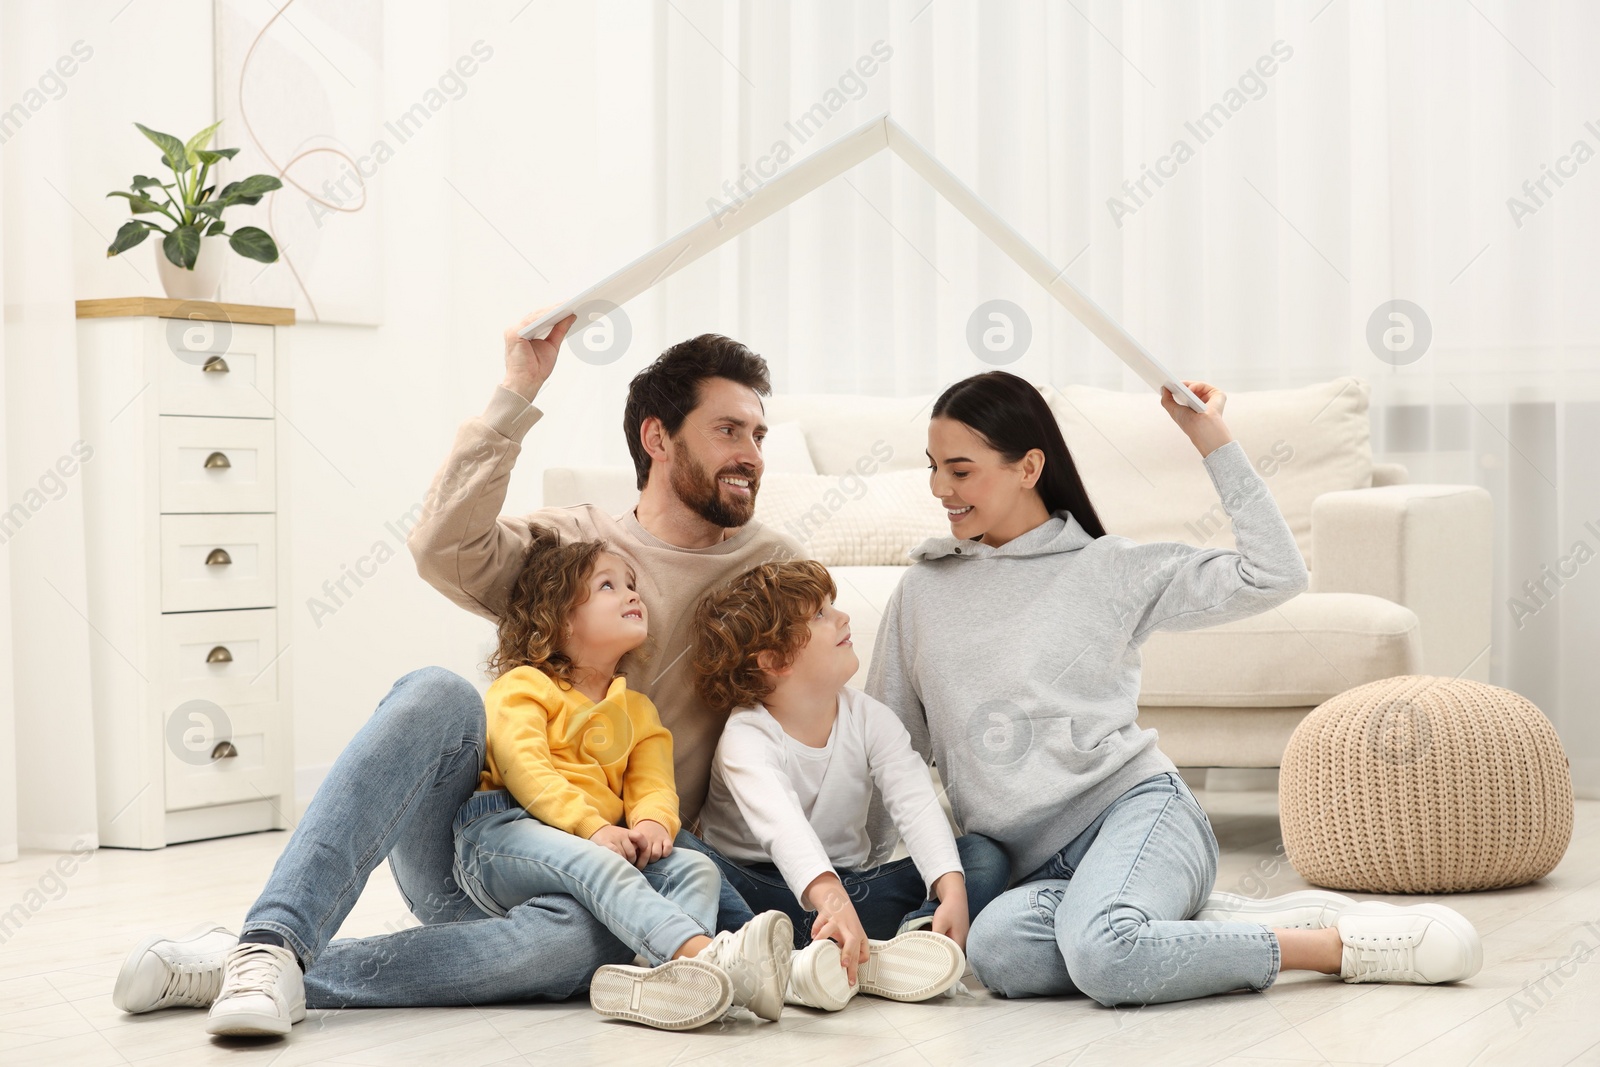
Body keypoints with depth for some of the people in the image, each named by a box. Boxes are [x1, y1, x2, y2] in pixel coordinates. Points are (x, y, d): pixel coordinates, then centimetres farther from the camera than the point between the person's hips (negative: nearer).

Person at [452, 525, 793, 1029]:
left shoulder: (637, 709, 26)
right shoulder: (521, 686, 7)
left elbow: (653, 782, 11)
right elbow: (525, 769, -10)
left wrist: (652, 823, -15)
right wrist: (590, 827, -24)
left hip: (602, 839, 6)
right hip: (502, 830, -6)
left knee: (696, 868, -18)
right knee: (598, 867, -36)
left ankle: (662, 972, -51)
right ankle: (709, 954, -59)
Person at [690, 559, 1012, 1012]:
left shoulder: (869, 719, 1)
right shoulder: (746, 738, -15)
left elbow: (918, 807, -13)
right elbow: (782, 826, -36)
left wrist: (953, 893, -31)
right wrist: (830, 899, -55)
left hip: (849, 886, 5)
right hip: (757, 889, -5)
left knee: (985, 857, -14)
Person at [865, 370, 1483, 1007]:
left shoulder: (1110, 568, 7)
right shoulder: (922, 591, 17)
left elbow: (1273, 576, 0)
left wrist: (1212, 439, 0)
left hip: (1136, 809, -3)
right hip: (1031, 869, 3)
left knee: (1102, 955, -39)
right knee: (996, 949, -37)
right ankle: (1196, 928, -16)